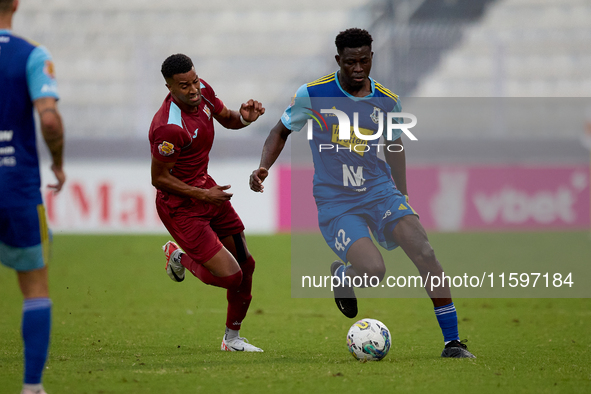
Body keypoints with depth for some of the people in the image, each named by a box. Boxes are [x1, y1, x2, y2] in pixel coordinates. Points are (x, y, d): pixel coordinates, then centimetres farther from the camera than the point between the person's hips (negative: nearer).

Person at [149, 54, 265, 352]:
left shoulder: (202, 91, -6)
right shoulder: (169, 127, -31)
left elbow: (227, 119, 14)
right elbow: (159, 179, -20)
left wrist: (244, 118, -10)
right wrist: (202, 195, -18)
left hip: (205, 188, 9)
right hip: (180, 207, -9)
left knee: (245, 264, 10)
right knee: (230, 277, -12)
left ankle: (232, 339, 30)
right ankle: (180, 257, 19)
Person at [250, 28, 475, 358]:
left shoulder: (387, 101, 2)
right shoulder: (312, 95, -7)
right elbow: (281, 132, 8)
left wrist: (402, 199, 16)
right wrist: (263, 168, -8)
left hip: (379, 191, 3)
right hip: (335, 202, -3)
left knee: (425, 252, -20)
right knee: (373, 270, -25)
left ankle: (452, 341, -12)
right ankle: (341, 275, 16)